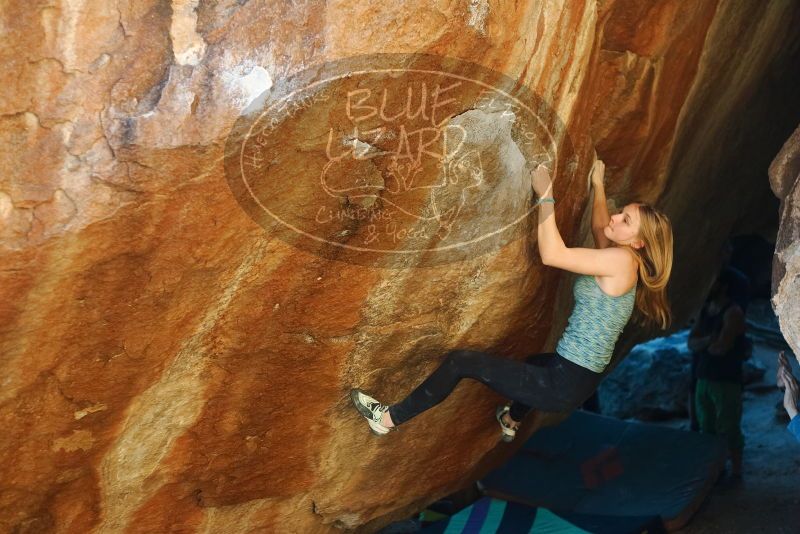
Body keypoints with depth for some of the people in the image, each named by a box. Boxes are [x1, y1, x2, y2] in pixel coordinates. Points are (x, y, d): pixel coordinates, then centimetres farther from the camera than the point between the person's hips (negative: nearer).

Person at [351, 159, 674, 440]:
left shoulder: (623, 260, -19)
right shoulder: (619, 259, 7)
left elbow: (551, 254, -25)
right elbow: (600, 229, 31)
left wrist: (546, 195, -17)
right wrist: (598, 186, 41)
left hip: (565, 385, -10)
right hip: (579, 378, 10)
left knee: (461, 361, -6)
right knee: (536, 361, 46)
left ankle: (389, 418, 8)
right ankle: (511, 420, 70)